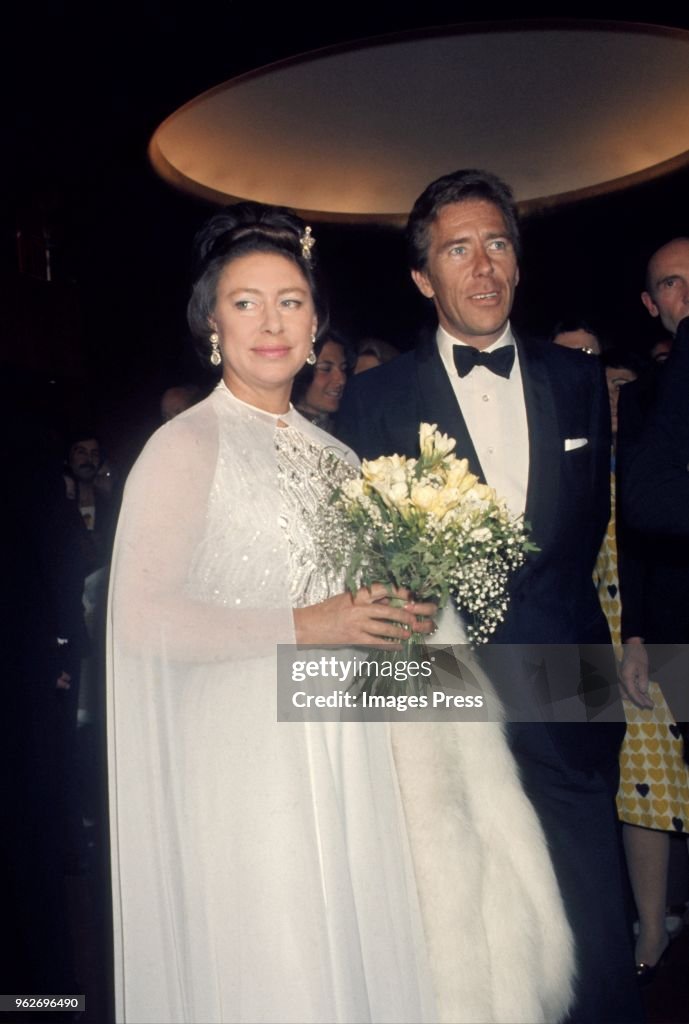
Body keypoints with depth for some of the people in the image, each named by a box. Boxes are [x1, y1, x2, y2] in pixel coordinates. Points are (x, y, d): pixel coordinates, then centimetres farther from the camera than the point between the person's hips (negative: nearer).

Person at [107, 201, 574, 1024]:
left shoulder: (330, 451, 13)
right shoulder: (186, 446, -8)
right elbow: (141, 618, -16)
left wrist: (403, 614, 2)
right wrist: (303, 627, -18)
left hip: (348, 751, 6)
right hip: (249, 751, -6)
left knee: (358, 954, 12)